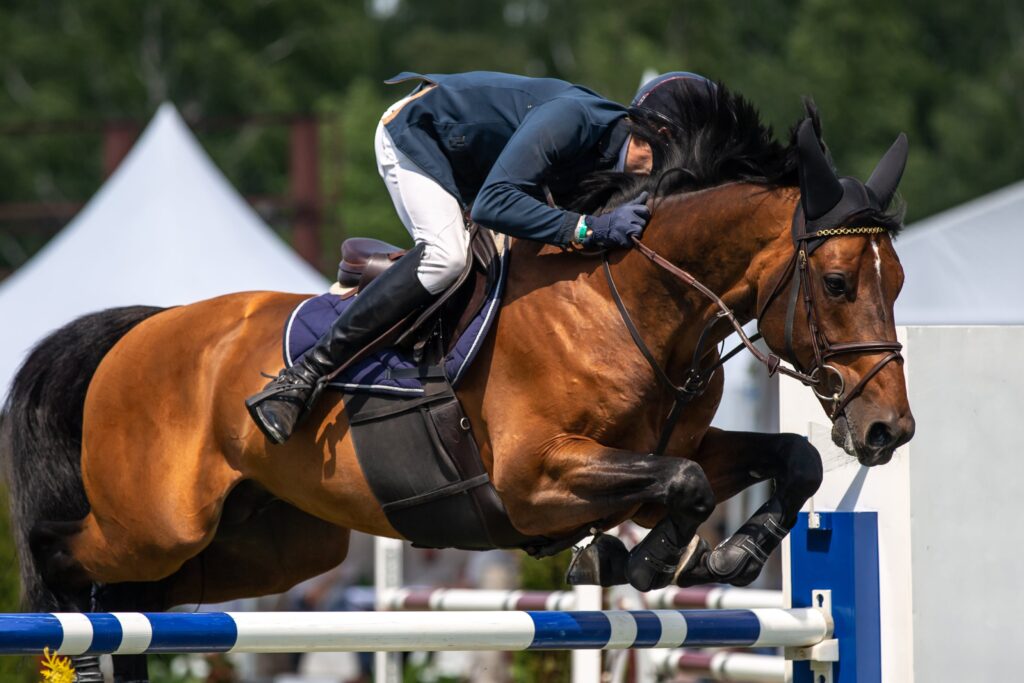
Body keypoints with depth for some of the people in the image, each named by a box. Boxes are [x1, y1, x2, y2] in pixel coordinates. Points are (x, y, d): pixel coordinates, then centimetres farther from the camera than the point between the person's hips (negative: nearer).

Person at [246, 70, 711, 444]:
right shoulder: (571, 119, -38)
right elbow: (493, 203, -47)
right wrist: (589, 229, -53)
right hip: (415, 133, -9)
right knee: (446, 255, -29)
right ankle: (302, 376, -29)